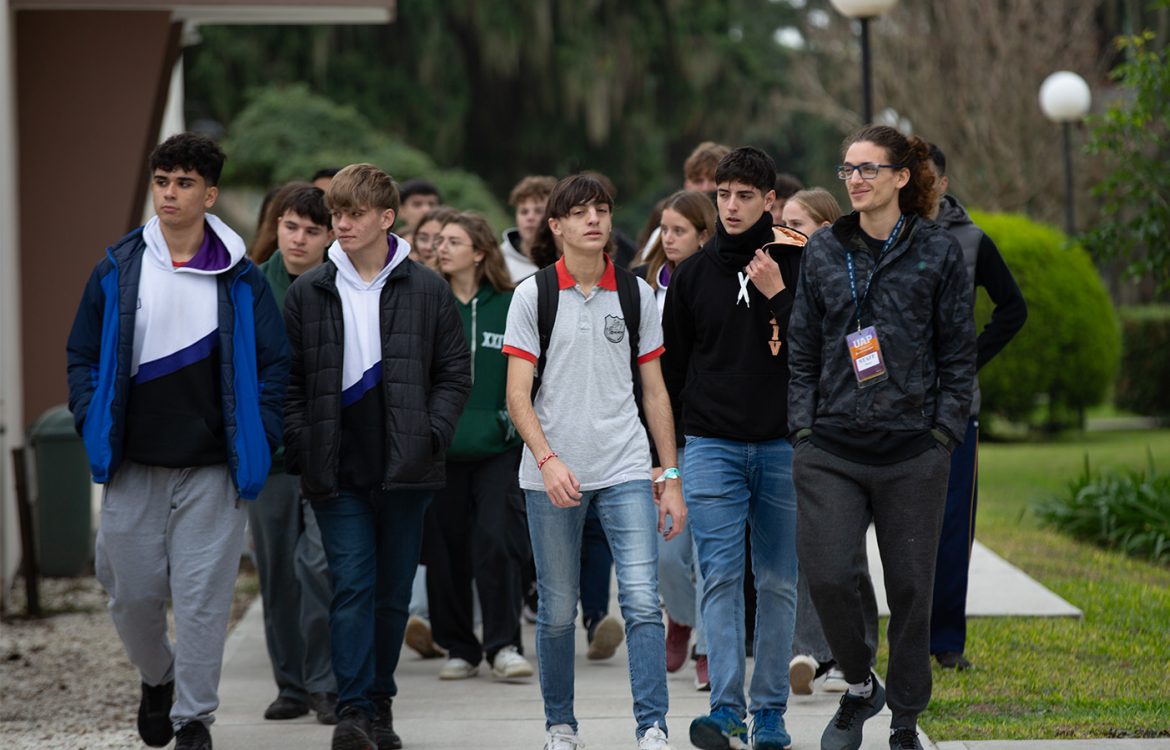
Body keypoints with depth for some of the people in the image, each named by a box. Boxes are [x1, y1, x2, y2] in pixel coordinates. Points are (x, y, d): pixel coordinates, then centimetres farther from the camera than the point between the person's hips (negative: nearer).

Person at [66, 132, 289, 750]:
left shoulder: (240, 280, 1)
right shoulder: (117, 270, 5)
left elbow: (273, 363, 5)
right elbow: (83, 355, 10)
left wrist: (256, 441, -3)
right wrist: (94, 428, 0)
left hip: (213, 468, -2)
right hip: (133, 466, 2)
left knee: (203, 594, -3)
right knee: (133, 590, 6)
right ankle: (157, 677, 35)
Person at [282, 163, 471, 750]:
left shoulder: (427, 290, 3)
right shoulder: (308, 294, 5)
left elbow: (455, 373, 6)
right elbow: (288, 379, 8)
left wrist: (430, 437, -6)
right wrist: (302, 449, -3)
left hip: (405, 470, 1)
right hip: (336, 473, 0)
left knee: (393, 592, 7)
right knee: (351, 586, -10)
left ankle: (379, 703, 19)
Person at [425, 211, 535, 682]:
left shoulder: (511, 307, 2)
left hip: (498, 448, -2)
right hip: (439, 448, 2)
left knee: (496, 541, -14)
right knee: (446, 550, 4)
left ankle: (503, 646, -6)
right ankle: (460, 648, 16)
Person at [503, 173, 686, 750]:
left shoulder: (636, 295, 7)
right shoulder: (533, 295, 1)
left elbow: (654, 392, 11)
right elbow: (518, 394, -4)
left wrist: (671, 477, 7)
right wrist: (548, 459, -20)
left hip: (625, 470, 1)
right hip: (551, 475, -1)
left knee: (642, 600, -11)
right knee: (557, 611, 6)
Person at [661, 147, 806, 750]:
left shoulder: (799, 266, 2)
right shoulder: (693, 274, 8)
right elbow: (672, 366, 15)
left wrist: (777, 295, -11)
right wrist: (701, 417, 9)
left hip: (783, 446, -1)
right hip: (713, 446, 1)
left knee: (778, 582, 4)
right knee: (720, 577, -10)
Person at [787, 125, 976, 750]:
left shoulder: (938, 252, 2)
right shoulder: (823, 252, 8)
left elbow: (959, 353, 4)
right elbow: (803, 348, 12)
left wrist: (945, 430, -4)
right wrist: (802, 427, 3)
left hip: (913, 448, -1)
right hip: (831, 449, 1)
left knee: (910, 587, 3)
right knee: (826, 575, -11)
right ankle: (859, 687, 15)